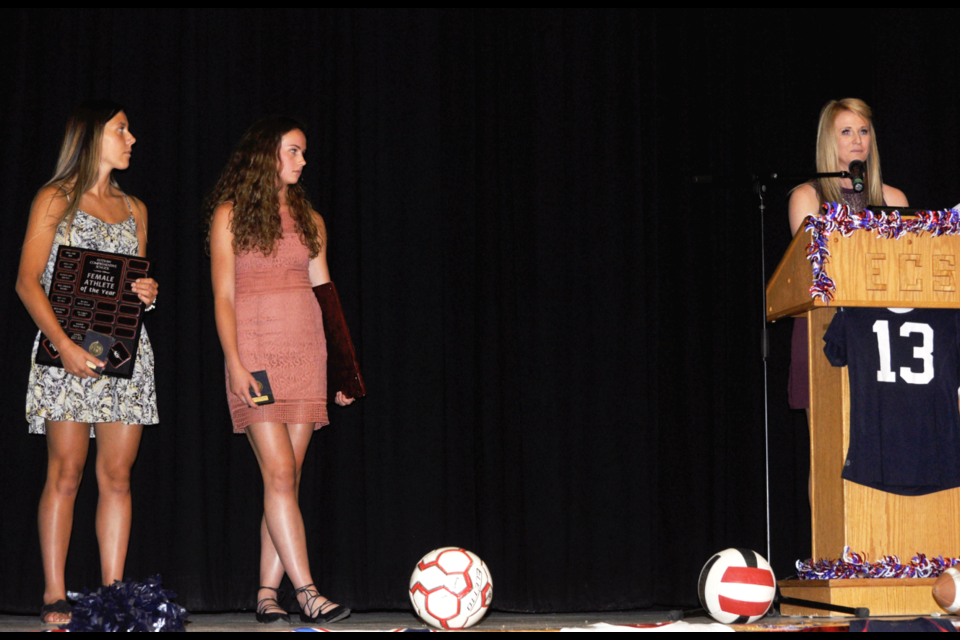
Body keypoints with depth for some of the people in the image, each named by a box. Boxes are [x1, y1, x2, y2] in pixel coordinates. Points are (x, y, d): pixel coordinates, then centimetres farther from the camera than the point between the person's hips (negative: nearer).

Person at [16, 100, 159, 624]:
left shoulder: (134, 209, 20)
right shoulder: (55, 199, 3)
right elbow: (28, 281, -4)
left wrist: (148, 293, 0)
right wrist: (63, 344, -16)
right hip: (70, 350, -5)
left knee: (117, 474, 0)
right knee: (66, 473, -7)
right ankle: (54, 597, -2)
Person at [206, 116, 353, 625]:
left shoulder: (309, 220, 15)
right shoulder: (230, 215, 3)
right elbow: (223, 296, -2)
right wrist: (236, 364, -13)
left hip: (305, 353, 4)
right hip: (255, 351, -4)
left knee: (287, 477, 1)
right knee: (279, 473, -13)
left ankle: (267, 593, 6)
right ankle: (306, 594, -15)